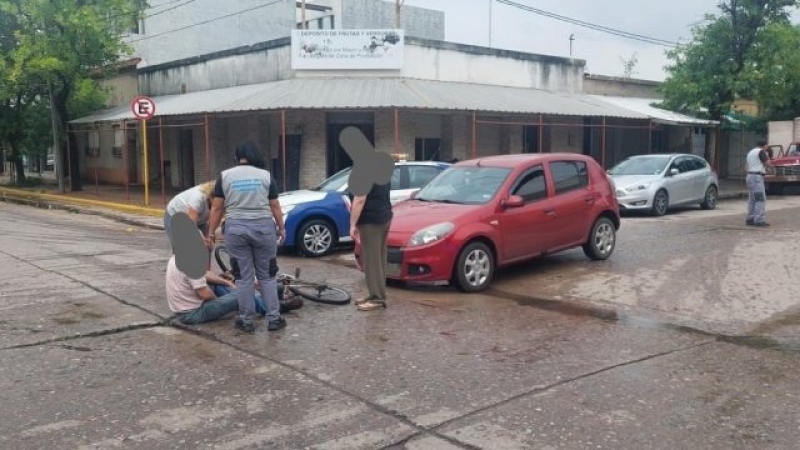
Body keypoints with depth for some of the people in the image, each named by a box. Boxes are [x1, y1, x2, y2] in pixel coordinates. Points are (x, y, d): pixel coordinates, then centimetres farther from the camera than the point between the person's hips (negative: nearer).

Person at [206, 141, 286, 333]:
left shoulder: (225, 175, 2)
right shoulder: (266, 175, 2)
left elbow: (217, 207, 1)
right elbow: (275, 206, 3)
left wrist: (211, 233, 7)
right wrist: (281, 228, 13)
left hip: (236, 229, 0)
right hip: (263, 227, 0)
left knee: (244, 276, 6)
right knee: (267, 275, 10)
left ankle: (246, 321, 11)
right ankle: (274, 319, 10)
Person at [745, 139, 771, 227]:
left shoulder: (750, 152, 20)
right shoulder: (761, 151, -8)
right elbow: (767, 163, -10)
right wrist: (767, 156, 6)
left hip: (750, 176, 10)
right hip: (757, 177, -10)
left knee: (752, 199, 12)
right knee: (761, 199, -11)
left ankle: (750, 219, 12)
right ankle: (759, 220, -16)